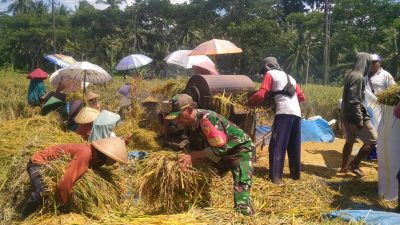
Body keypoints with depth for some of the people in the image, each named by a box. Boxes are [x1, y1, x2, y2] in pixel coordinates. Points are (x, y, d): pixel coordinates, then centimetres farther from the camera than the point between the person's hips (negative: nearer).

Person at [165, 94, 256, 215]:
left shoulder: (207, 119, -32)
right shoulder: (191, 121, -5)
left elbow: (220, 149, -31)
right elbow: (196, 145, 3)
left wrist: (194, 155, -24)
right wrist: (189, 156, -19)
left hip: (241, 151, -9)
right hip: (224, 153, 9)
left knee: (240, 193, -19)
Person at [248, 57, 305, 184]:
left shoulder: (270, 74, 8)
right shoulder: (289, 77, 29)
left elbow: (261, 95, -3)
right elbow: (302, 97, 27)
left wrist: (250, 102, 12)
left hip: (284, 113, -7)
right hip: (297, 114, 7)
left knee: (277, 146, -5)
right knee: (294, 146, 16)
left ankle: (275, 178, -8)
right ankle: (295, 174, 25)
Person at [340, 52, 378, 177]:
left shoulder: (350, 75, 10)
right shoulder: (358, 77, -19)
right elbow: (354, 101, -24)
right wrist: (359, 119, -22)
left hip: (347, 115, 10)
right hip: (355, 115, -10)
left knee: (350, 141, 19)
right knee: (373, 140, -1)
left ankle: (344, 166, 27)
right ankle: (354, 165, 2)